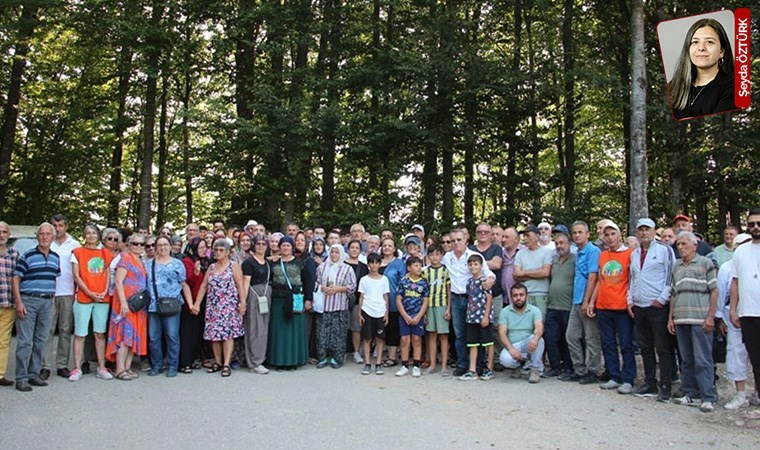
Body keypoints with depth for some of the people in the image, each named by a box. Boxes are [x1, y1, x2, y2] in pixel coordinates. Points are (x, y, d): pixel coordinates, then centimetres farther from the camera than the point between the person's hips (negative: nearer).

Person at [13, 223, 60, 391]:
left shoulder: (56, 258, 13)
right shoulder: (27, 256, -3)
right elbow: (16, 279, -4)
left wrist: (53, 299, 12)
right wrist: (18, 302, -11)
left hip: (47, 302, 5)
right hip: (28, 301, -5)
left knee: (41, 341, 8)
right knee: (25, 341, -5)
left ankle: (33, 374, 17)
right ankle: (21, 378, -1)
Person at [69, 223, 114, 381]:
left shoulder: (105, 253, 13)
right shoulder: (77, 252, 4)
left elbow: (108, 274, 10)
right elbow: (76, 275, -2)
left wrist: (105, 292, -5)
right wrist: (89, 293, -10)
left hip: (103, 298, 3)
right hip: (83, 298, -3)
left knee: (100, 333, 6)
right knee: (80, 334, -3)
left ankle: (101, 368, 10)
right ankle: (77, 369, 3)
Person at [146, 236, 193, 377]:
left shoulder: (177, 264, 8)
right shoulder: (148, 264, 14)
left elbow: (184, 285, 6)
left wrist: (191, 304, -2)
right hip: (153, 307, 3)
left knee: (172, 336, -3)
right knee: (153, 337, 5)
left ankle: (172, 366, 6)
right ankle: (156, 366, 18)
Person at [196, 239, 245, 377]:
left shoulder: (234, 266, 1)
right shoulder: (211, 267, 14)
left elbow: (240, 285, -7)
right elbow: (203, 286, 11)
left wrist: (242, 302, -15)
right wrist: (196, 303, 5)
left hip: (229, 306, -5)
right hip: (213, 306, 5)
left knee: (227, 333, -7)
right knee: (213, 333, 4)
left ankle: (226, 365, -5)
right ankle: (217, 362, 14)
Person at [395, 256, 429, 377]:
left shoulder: (423, 282, 1)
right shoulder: (403, 281, -1)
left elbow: (425, 301, 0)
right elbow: (398, 300, -1)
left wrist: (418, 317, -8)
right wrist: (406, 316, -7)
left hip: (418, 316, 0)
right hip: (404, 316, 0)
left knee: (417, 340, 4)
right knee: (404, 340, 2)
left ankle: (416, 366, 11)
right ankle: (404, 366, 11)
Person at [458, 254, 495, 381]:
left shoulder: (484, 280, -10)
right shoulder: (470, 282, 10)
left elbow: (489, 298, -12)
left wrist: (486, 316, -15)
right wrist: (469, 315, 10)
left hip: (483, 317, -7)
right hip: (472, 318, 7)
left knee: (488, 343, 4)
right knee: (473, 344, 7)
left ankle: (489, 369, 15)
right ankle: (472, 371, 11)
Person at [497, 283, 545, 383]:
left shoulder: (534, 310, 1)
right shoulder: (505, 312, 2)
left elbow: (539, 327, -17)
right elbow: (502, 333, -6)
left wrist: (535, 338, -41)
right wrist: (511, 349, -24)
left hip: (528, 346, 0)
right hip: (512, 346, 0)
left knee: (539, 339, -32)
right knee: (505, 359, -32)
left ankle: (535, 369, -11)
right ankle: (517, 366, 5)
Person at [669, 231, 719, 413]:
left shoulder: (705, 263, 2)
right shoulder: (676, 266, 16)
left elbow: (714, 291, -2)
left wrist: (711, 317, -9)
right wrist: (671, 317, 12)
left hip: (700, 320, -5)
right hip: (680, 319, 5)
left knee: (703, 360, -4)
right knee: (686, 360, 10)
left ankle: (708, 397, 2)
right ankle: (690, 393, 19)